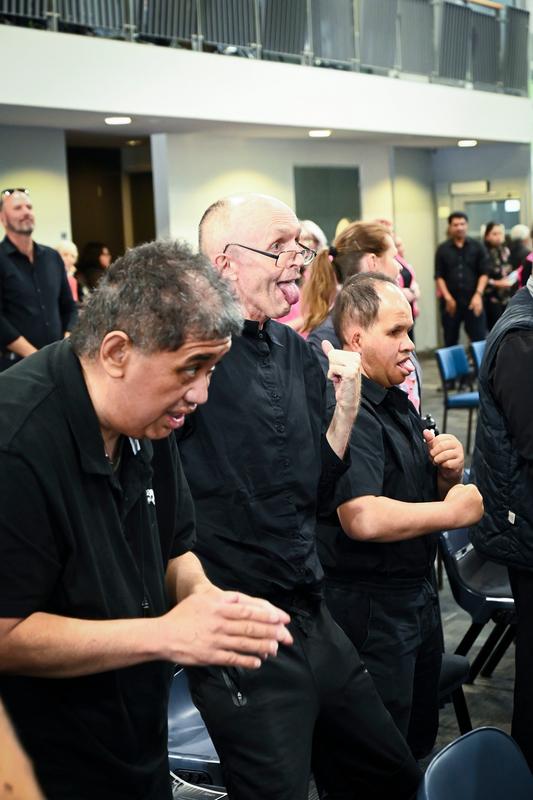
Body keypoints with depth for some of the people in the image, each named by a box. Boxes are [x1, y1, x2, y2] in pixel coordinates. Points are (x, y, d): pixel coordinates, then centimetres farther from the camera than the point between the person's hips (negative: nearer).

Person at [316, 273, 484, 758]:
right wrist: (452, 511, -20)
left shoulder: (397, 401, 9)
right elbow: (363, 519, -33)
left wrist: (451, 470, -4)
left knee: (420, 737, 24)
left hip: (416, 591, 9)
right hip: (370, 604, -9)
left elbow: (421, 489, 19)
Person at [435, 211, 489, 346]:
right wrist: (447, 297, -8)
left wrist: (478, 294, -10)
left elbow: (484, 273, 2)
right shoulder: (442, 249, 6)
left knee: (479, 338, -4)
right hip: (450, 301, 1)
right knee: (450, 341, 6)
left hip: (473, 301, -1)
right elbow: (439, 276, 2)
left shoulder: (477, 247, 5)